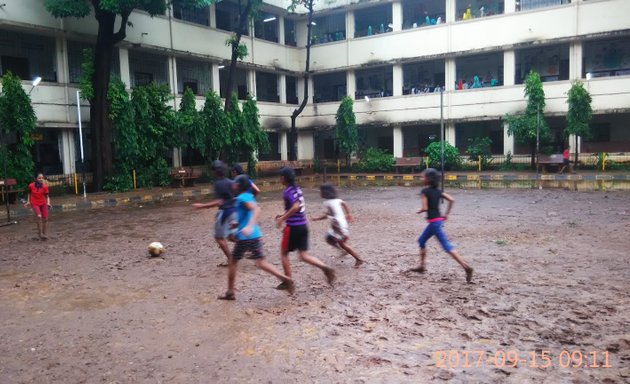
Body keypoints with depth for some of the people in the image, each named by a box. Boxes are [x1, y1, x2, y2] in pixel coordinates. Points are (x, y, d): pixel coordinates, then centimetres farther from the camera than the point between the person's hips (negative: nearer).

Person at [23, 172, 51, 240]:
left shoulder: (45, 186, -9)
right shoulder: (31, 186, -9)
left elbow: (47, 196, -2)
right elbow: (29, 193, 9)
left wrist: (48, 203, -17)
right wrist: (28, 201, 3)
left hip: (43, 203, 2)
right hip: (34, 204, -2)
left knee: (45, 219, 3)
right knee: (39, 216, -24)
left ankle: (45, 234, 19)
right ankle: (40, 233, -12)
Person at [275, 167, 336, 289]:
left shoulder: (288, 191, -14)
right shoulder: (297, 189, 12)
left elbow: (295, 207, -29)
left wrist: (282, 218, -20)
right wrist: (284, 215, 21)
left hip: (293, 227, -8)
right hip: (303, 225, 8)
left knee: (284, 253, 10)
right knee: (303, 255, 10)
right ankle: (326, 268, -7)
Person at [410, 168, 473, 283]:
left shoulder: (425, 191, -12)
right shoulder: (437, 191, 10)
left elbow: (425, 208, -19)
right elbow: (451, 200, 5)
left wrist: (419, 211, 2)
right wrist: (446, 214, 10)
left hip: (434, 222, -9)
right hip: (438, 220, 9)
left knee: (447, 246, -9)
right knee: (421, 240, 22)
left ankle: (466, 267, -13)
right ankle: (422, 266, 28)